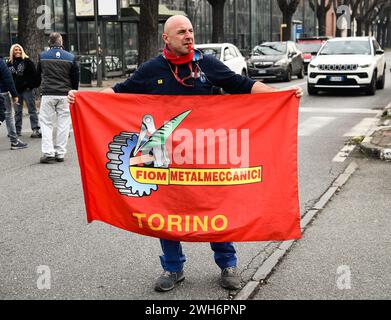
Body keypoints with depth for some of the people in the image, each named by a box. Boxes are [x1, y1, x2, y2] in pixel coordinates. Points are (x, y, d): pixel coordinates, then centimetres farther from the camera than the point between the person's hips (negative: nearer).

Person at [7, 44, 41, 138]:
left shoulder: (27, 61, -3)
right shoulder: (10, 64, 10)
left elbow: (34, 74, -7)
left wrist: (31, 85, -12)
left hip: (27, 89, -5)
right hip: (16, 90, 5)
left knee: (32, 110, -2)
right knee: (17, 111, 11)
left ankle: (35, 129, -3)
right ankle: (17, 130, 18)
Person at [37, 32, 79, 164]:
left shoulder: (42, 56, 2)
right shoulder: (71, 57, 2)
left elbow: (38, 75, 15)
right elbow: (75, 79, 6)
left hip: (47, 94, 0)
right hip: (65, 95, 1)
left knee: (46, 123, 5)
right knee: (63, 124, 7)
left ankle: (48, 153, -5)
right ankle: (60, 153, 7)